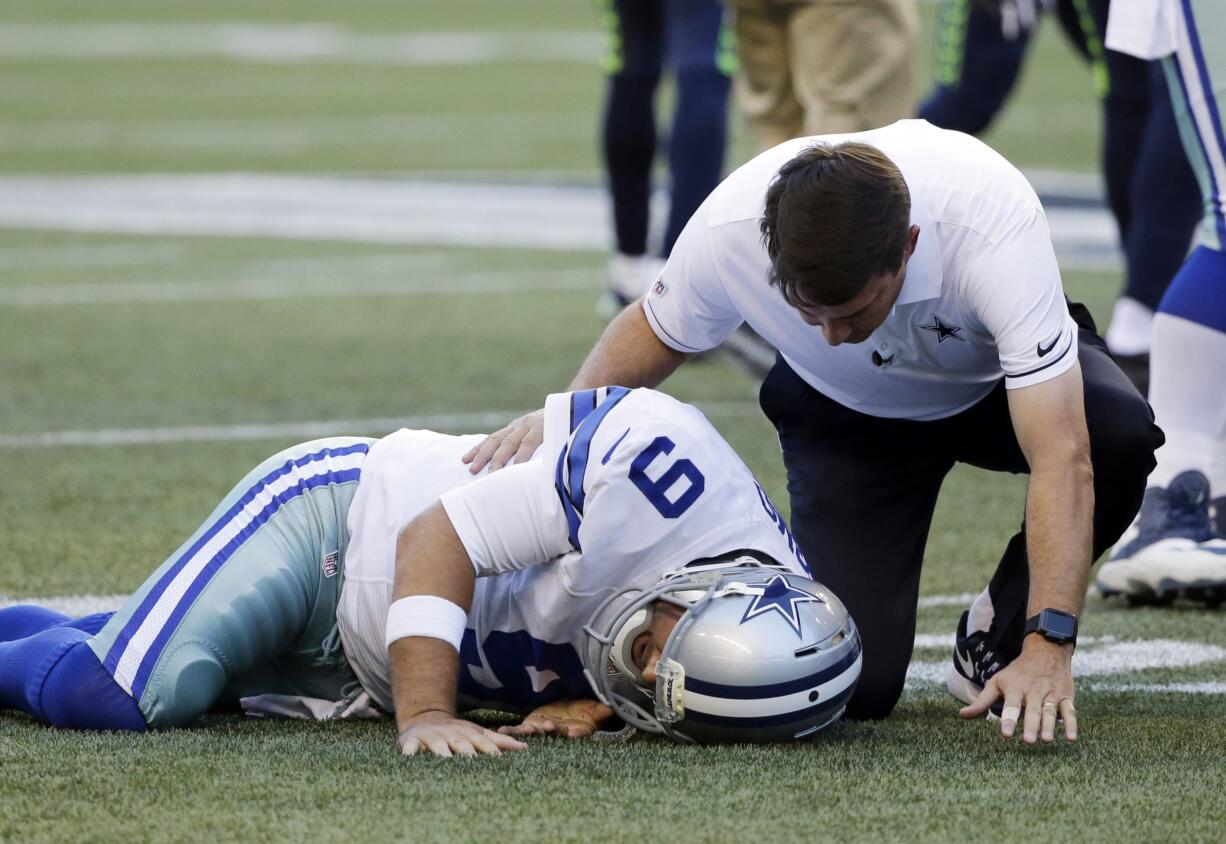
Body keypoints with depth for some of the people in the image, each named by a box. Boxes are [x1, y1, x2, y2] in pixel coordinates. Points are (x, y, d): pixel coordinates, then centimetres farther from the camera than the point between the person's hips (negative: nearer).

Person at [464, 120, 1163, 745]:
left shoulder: (994, 226, -43)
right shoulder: (731, 229, -33)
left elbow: (1062, 460, -45)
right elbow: (658, 329, -7)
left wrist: (1047, 647, -53)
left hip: (1002, 381, -1)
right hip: (844, 410, 1)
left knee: (1119, 437, -36)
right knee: (854, 684, -17)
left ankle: (1002, 633, -8)